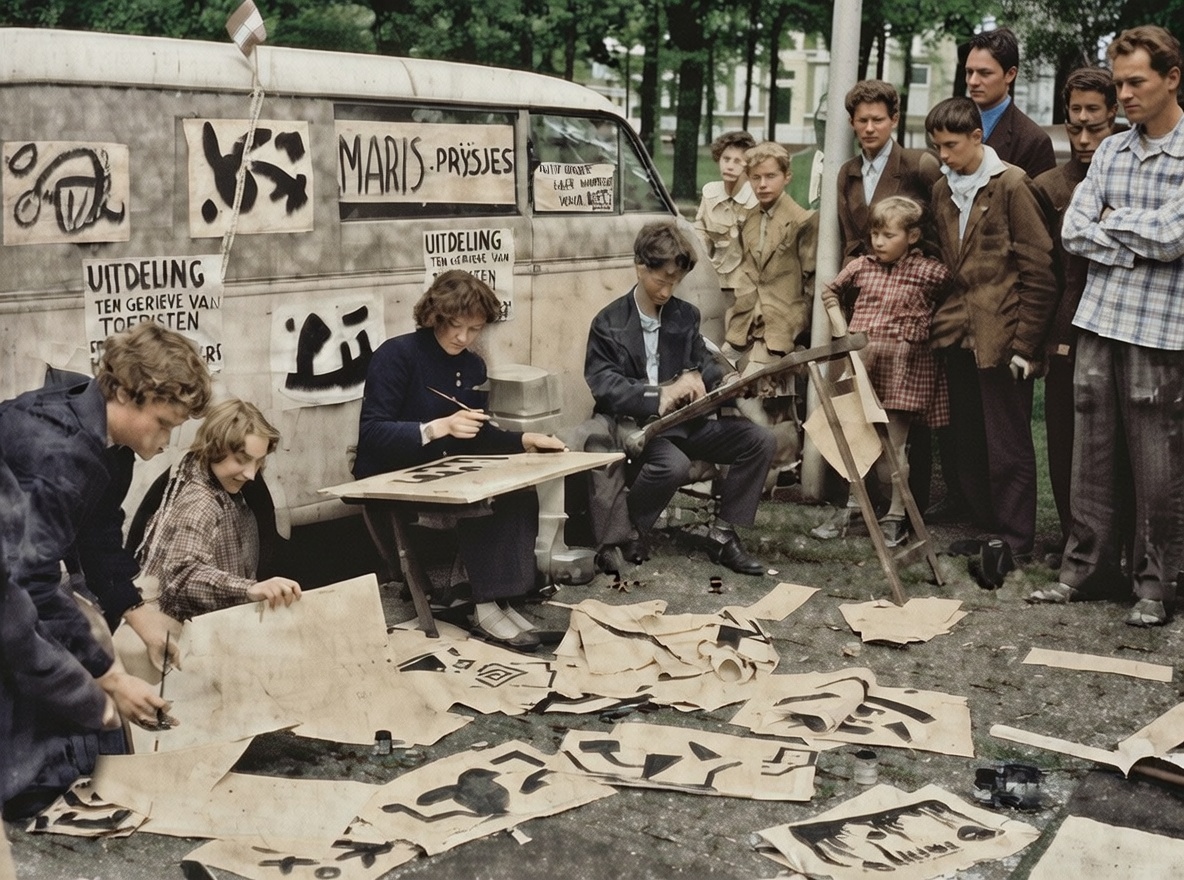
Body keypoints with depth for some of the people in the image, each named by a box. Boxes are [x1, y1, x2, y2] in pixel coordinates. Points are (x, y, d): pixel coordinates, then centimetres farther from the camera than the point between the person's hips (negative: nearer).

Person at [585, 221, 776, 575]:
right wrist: (660, 395, -22)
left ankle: (723, 535, -4)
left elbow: (702, 360, 19)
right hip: (634, 424, -6)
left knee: (759, 440, -11)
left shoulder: (685, 315, 9)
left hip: (683, 419, 6)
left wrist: (725, 377, -6)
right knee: (672, 464, -39)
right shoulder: (609, 323, -5)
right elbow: (603, 385, -12)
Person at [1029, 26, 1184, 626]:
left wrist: (1111, 222, -3)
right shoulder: (1110, 152, 10)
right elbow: (1074, 231, 3)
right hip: (1098, 321, 5)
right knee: (1092, 453, 10)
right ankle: (1088, 565, 21)